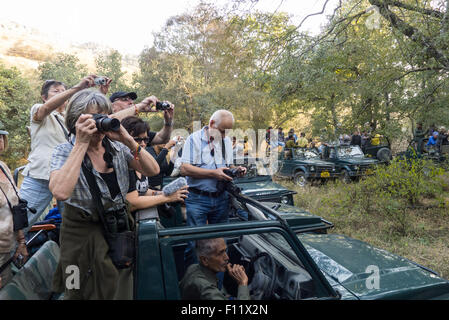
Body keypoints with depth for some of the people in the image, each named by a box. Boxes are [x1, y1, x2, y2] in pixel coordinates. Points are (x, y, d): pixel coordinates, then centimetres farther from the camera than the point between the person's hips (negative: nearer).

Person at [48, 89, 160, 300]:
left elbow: (153, 171, -13)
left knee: (121, 290, 18)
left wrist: (128, 140, -24)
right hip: (83, 235, -3)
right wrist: (82, 143, -29)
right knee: (87, 292, 16)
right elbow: (61, 192, -33)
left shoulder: (117, 148, -4)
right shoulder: (64, 152, -13)